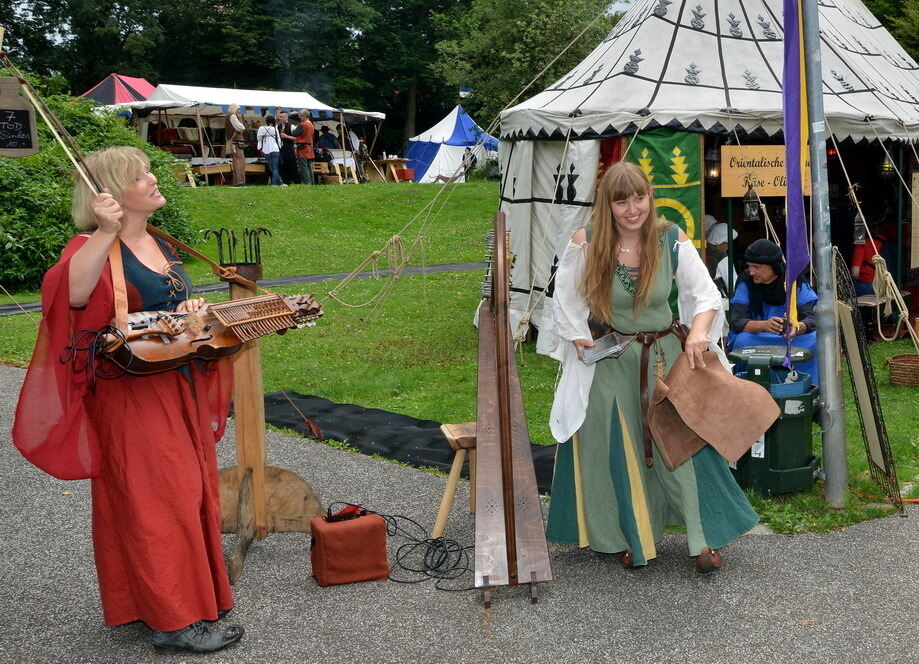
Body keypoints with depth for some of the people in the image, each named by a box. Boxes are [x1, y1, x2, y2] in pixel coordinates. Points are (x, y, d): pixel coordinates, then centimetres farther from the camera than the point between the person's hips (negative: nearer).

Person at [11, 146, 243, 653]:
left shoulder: (159, 245, 12)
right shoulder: (95, 248, -14)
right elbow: (73, 294, -36)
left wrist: (193, 307, 3)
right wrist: (105, 232, -43)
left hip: (181, 385, 9)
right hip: (131, 395, -9)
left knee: (190, 492, 15)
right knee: (158, 499, -5)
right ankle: (176, 620, 4)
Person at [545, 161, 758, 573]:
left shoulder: (672, 242, -8)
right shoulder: (586, 245, -10)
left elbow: (706, 294, -4)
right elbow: (565, 303, 1)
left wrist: (698, 332, -23)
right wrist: (582, 342, -5)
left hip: (664, 356, 0)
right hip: (608, 364, 0)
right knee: (617, 452, 6)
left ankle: (703, 539, 8)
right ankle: (626, 538, 23)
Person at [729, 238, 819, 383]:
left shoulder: (795, 281, -7)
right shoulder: (745, 283, -9)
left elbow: (811, 318, -16)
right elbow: (737, 322, -19)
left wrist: (797, 328, -41)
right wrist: (764, 325, -40)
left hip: (794, 340, 1)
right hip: (756, 339, -1)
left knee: (814, 340, -27)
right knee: (743, 340, -31)